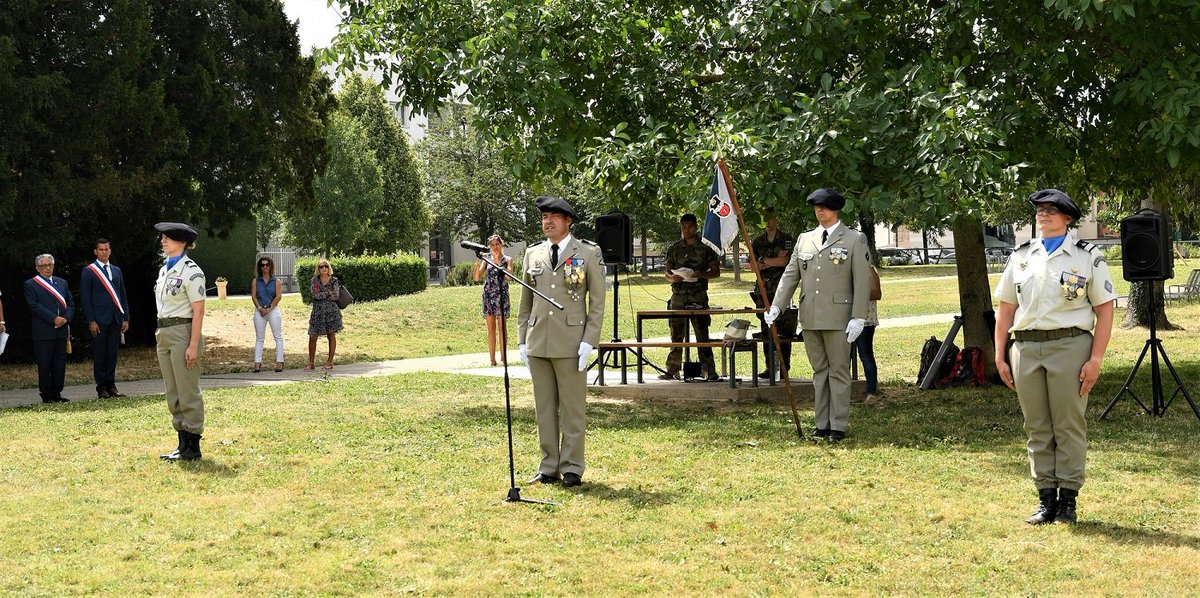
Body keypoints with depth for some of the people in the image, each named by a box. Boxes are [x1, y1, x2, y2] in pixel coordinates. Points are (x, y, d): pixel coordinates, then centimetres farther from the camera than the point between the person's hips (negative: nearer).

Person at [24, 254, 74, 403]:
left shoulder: (62, 283, 18)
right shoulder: (31, 284, 1)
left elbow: (71, 302, 14)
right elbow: (34, 306, -10)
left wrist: (66, 318, -5)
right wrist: (54, 319, -16)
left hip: (61, 330, 5)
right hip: (43, 332, -5)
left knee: (60, 363, 5)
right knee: (44, 365, -1)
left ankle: (57, 393, 12)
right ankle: (46, 395, 5)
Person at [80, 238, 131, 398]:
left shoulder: (116, 270, 16)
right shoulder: (88, 271, 1)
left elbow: (123, 296, 17)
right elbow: (85, 298, -4)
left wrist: (126, 318, 9)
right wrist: (91, 321, -11)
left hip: (115, 319, 5)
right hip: (99, 319, -4)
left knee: (112, 354, 7)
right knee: (99, 355, 0)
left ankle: (111, 385, 12)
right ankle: (101, 388, 4)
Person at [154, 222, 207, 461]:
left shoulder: (191, 271, -10)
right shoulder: (164, 270, 15)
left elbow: (198, 311, -13)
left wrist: (194, 345, -18)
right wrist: (161, 335, 16)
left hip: (182, 332, -9)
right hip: (163, 333, 9)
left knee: (188, 392, -3)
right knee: (173, 393, 11)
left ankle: (193, 447, 4)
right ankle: (183, 443, 19)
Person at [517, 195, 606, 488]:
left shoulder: (588, 253, 1)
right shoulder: (533, 254, 12)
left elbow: (597, 302, -1)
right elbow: (525, 303, 15)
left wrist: (589, 342, -9)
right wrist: (522, 341, 8)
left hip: (571, 343, -4)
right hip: (538, 343, 4)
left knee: (573, 408, 1)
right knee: (544, 407, 8)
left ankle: (572, 468, 9)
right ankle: (548, 466, 16)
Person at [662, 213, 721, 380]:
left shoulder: (705, 247, 5)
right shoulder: (674, 248, 12)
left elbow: (716, 271, 6)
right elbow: (667, 273, 14)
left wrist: (701, 274, -12)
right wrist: (673, 277, -9)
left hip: (698, 295, -2)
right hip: (678, 295, 2)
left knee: (702, 334, -4)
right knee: (676, 335, 3)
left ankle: (709, 370, -2)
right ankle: (672, 370, 8)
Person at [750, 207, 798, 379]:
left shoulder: (786, 240, 3)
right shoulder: (758, 241, 16)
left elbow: (785, 261, -9)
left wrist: (763, 260, -3)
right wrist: (774, 261, -6)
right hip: (764, 290, 4)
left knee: (784, 332, -6)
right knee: (767, 331, 3)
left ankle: (784, 367, -4)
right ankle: (770, 367, 8)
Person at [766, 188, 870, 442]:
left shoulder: (854, 240, 0)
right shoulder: (804, 240, 13)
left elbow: (862, 281, -5)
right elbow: (790, 275, 13)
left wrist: (858, 317, -12)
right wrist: (776, 307, 1)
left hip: (838, 318, -5)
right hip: (810, 318, 5)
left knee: (838, 372, 0)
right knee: (819, 371, 11)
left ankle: (838, 426, 5)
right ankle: (822, 423, 16)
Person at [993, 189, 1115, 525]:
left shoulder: (1088, 257, 4)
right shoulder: (1021, 257, 15)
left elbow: (1104, 311, 0)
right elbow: (1005, 308, 15)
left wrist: (1096, 359, -9)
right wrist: (1000, 357, 8)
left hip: (1069, 346, -4)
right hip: (1025, 349, 4)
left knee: (1069, 426, 0)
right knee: (1037, 428, 6)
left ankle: (1068, 500, 9)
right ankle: (1045, 499, 14)